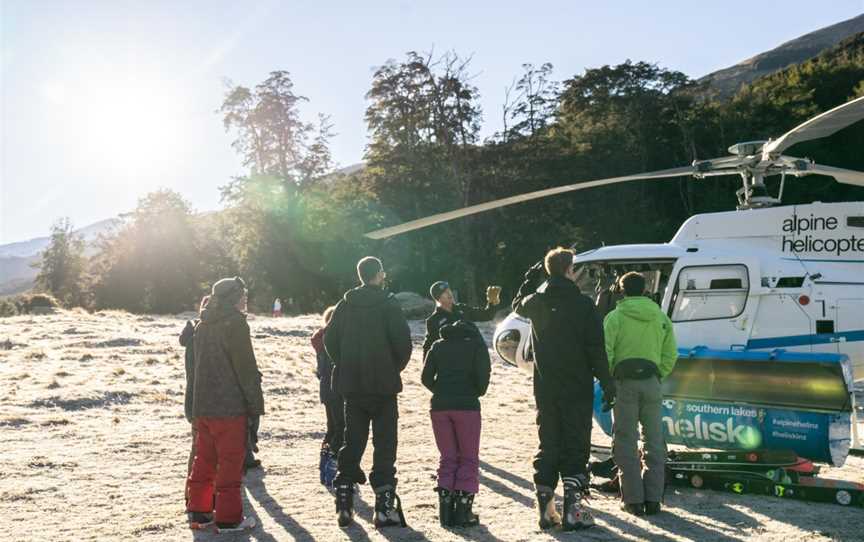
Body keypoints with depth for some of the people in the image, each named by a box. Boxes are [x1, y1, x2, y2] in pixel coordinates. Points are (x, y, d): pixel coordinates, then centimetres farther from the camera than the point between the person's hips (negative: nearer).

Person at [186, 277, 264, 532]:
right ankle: (228, 518, 4)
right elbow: (246, 368, -15)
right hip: (229, 406, -8)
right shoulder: (235, 324, -14)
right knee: (231, 462, 0)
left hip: (202, 405, 8)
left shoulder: (203, 325, 12)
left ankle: (198, 511, 22)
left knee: (204, 458, 16)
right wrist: (256, 403, -8)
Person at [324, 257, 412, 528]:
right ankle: (384, 507, -1)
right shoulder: (388, 304, -9)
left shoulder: (345, 304, 4)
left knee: (352, 442, 12)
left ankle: (344, 505, 11)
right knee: (384, 444, 2)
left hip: (350, 385, 4)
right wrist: (396, 368, 3)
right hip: (383, 384, -4)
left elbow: (330, 339, 5)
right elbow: (403, 341, -14)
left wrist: (345, 367, 14)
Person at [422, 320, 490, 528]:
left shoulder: (438, 345, 14)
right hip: (467, 406, -3)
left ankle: (445, 510, 5)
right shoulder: (476, 344, 6)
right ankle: (463, 510, -2)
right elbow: (483, 374, -6)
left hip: (439, 406, 3)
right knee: (469, 459, 6)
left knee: (447, 458, 13)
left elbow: (426, 377, 6)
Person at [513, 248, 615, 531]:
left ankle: (546, 508, 12)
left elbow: (518, 306, 27)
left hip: (545, 388, 4)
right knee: (576, 446, 2)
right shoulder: (583, 304, -11)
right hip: (577, 388, -4)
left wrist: (530, 279, 33)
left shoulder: (536, 301, 1)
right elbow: (596, 349, -11)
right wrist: (607, 383, -5)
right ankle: (572, 509, 0)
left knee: (548, 445, 11)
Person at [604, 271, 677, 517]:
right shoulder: (661, 318, 9)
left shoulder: (615, 317, -2)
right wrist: (658, 376, 14)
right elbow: (670, 355, 8)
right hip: (651, 383, 3)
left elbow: (605, 352, -9)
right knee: (654, 441, 10)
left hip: (625, 383, -3)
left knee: (626, 442, 4)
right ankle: (653, 499, 10)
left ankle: (633, 499, 4)